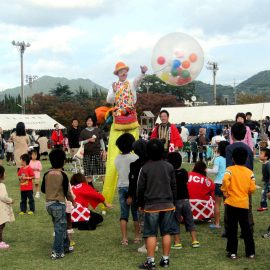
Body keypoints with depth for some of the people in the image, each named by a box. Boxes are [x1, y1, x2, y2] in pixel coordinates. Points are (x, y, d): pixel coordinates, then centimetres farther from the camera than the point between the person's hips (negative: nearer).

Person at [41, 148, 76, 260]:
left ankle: (65, 246, 30)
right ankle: (57, 252, 4)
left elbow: (43, 189, 9)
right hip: (59, 204, -6)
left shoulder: (46, 174, 1)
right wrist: (72, 201, 6)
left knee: (61, 226, 20)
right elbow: (67, 192, -10)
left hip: (49, 204, 6)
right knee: (60, 228, 3)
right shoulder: (63, 175, -13)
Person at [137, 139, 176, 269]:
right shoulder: (169, 167, 1)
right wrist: (173, 203, 16)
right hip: (168, 204, 3)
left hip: (151, 205, -3)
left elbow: (140, 188, -4)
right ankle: (165, 259, 14)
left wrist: (140, 204, 9)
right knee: (166, 232, 9)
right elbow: (174, 186, 6)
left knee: (151, 234, 2)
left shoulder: (145, 168, -7)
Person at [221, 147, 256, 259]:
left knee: (232, 228, 5)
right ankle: (251, 252, 16)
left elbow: (225, 180, -24)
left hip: (232, 203, -3)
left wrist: (225, 192, -10)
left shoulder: (230, 169, -6)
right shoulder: (249, 172, 3)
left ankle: (232, 252, 7)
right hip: (244, 204, 3)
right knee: (246, 228, 12)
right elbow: (252, 188, -1)